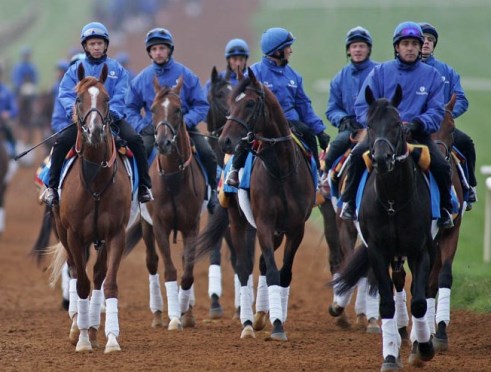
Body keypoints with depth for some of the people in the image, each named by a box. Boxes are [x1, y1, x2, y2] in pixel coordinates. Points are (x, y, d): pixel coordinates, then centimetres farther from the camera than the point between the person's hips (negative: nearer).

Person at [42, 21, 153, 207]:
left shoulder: (116, 69, 8)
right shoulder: (75, 69, 9)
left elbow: (120, 96, -2)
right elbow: (66, 94, -1)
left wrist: (111, 113, -20)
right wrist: (74, 110, -21)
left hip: (112, 117, 0)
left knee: (135, 140, -23)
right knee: (62, 141, -24)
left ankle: (144, 186, -12)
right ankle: (52, 187, -13)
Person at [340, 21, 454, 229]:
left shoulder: (432, 76, 8)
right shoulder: (380, 72, 6)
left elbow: (436, 111, 2)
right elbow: (362, 108, 2)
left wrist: (417, 123, -19)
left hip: (418, 134, 1)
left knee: (441, 166, -23)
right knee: (358, 154, -29)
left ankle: (445, 209, 2)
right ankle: (349, 202, -12)